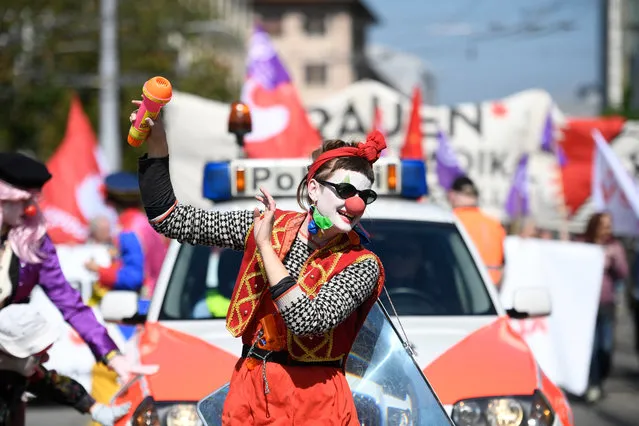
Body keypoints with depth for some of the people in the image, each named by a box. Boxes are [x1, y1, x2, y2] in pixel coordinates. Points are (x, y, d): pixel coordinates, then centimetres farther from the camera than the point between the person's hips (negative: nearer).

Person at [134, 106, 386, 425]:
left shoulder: (362, 266, -11)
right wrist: (156, 140, -9)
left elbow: (307, 321, -26)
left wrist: (266, 246, -20)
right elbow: (170, 220, 1)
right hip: (249, 390, 4)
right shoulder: (267, 224, 0)